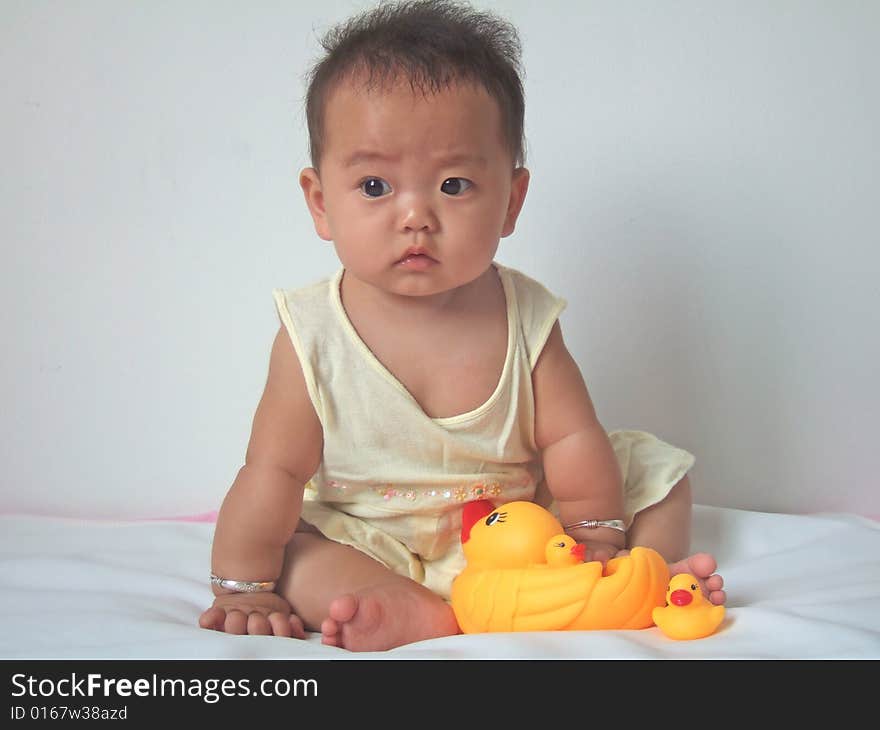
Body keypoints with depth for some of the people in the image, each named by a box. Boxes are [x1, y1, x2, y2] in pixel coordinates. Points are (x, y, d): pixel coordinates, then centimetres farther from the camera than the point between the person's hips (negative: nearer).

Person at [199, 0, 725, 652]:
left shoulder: (525, 318, -12)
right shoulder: (314, 335, -17)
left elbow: (572, 439, -8)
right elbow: (275, 470, -15)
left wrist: (597, 549, -12)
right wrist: (244, 587, -13)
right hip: (375, 544, -1)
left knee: (652, 467, -4)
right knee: (293, 549, -26)